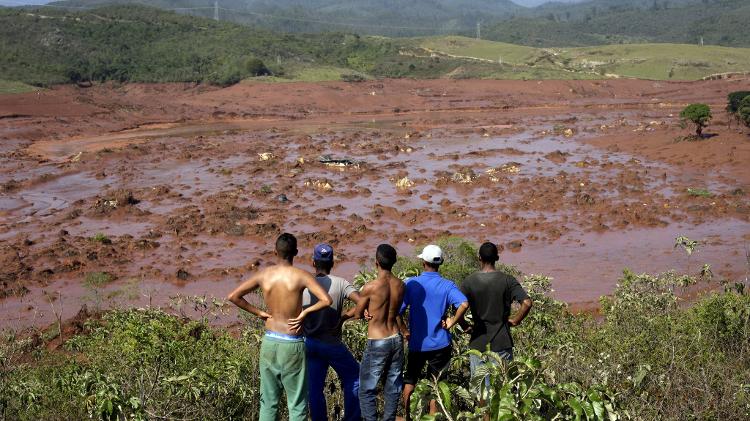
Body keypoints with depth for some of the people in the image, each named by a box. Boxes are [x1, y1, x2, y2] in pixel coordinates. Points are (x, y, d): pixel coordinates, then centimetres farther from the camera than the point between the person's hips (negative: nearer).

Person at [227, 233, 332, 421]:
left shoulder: (263, 275, -2)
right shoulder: (301, 276, -12)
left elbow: (233, 296, -1)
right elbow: (326, 300, -23)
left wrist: (259, 312, 2)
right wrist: (305, 312, -10)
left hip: (269, 342, 4)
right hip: (292, 344, -4)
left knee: (268, 400, 14)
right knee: (297, 403, 7)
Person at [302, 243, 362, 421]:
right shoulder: (340, 283, -8)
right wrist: (343, 317, -9)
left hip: (310, 343, 3)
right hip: (332, 343, -3)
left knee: (314, 388, 11)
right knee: (353, 378, 15)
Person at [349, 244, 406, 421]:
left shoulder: (370, 288, -18)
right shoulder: (400, 285, -2)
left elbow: (357, 315, -3)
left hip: (377, 344, -5)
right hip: (396, 340, 5)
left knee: (366, 390, 6)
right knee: (393, 387, 17)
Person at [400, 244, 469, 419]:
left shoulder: (411, 284, -7)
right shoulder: (447, 286, -7)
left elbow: (397, 310, -11)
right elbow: (464, 304, -23)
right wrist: (452, 322, -11)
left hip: (416, 344, 0)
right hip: (439, 344, 0)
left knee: (409, 380, 18)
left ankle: (406, 416, 24)